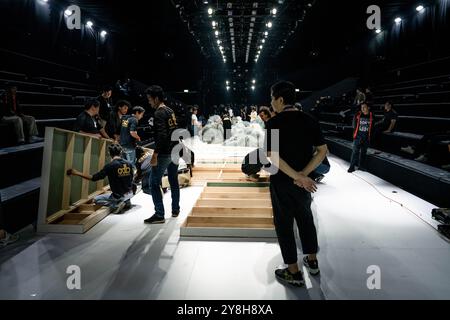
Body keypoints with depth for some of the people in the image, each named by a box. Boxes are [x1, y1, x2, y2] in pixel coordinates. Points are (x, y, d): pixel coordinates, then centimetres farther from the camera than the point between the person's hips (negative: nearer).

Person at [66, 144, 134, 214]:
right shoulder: (128, 163, -2)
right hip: (130, 193, 5)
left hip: (119, 196, -5)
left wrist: (77, 173, -6)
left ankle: (116, 205, -5)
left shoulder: (110, 166, -16)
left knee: (96, 200, 16)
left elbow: (93, 178, -13)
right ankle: (127, 201, 14)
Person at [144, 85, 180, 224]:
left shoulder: (159, 113, -14)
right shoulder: (170, 111, 12)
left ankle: (159, 215, -3)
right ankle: (175, 210, 27)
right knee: (174, 182, 17)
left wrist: (155, 154, -21)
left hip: (164, 154, -9)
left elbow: (161, 135, -22)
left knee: (154, 184, -2)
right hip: (174, 151, 9)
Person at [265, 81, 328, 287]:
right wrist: (303, 174, -12)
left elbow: (273, 156, -24)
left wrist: (298, 177, -22)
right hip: (304, 181, 5)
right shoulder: (309, 121, -1)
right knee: (306, 219, 22)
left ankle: (294, 272, 16)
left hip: (281, 182, -5)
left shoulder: (274, 123, -15)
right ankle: (312, 261, 36)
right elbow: (323, 150, -4)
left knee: (284, 224, 8)